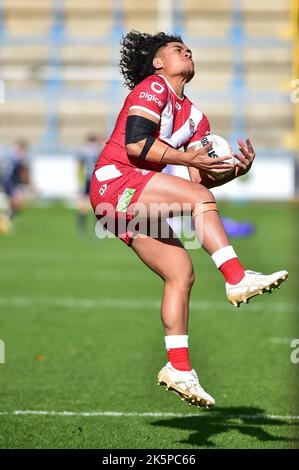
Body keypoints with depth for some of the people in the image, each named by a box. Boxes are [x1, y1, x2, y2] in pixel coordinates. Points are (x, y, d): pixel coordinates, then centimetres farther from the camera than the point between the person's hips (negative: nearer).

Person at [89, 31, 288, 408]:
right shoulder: (153, 87, -4)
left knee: (181, 272, -3)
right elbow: (135, 143, -17)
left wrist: (236, 169, -4)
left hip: (135, 202, 9)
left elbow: (202, 177, 14)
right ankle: (237, 279, -31)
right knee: (199, 199, -25)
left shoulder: (194, 116, 21)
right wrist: (189, 158, -18)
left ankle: (179, 369, -4)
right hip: (113, 182, -9)